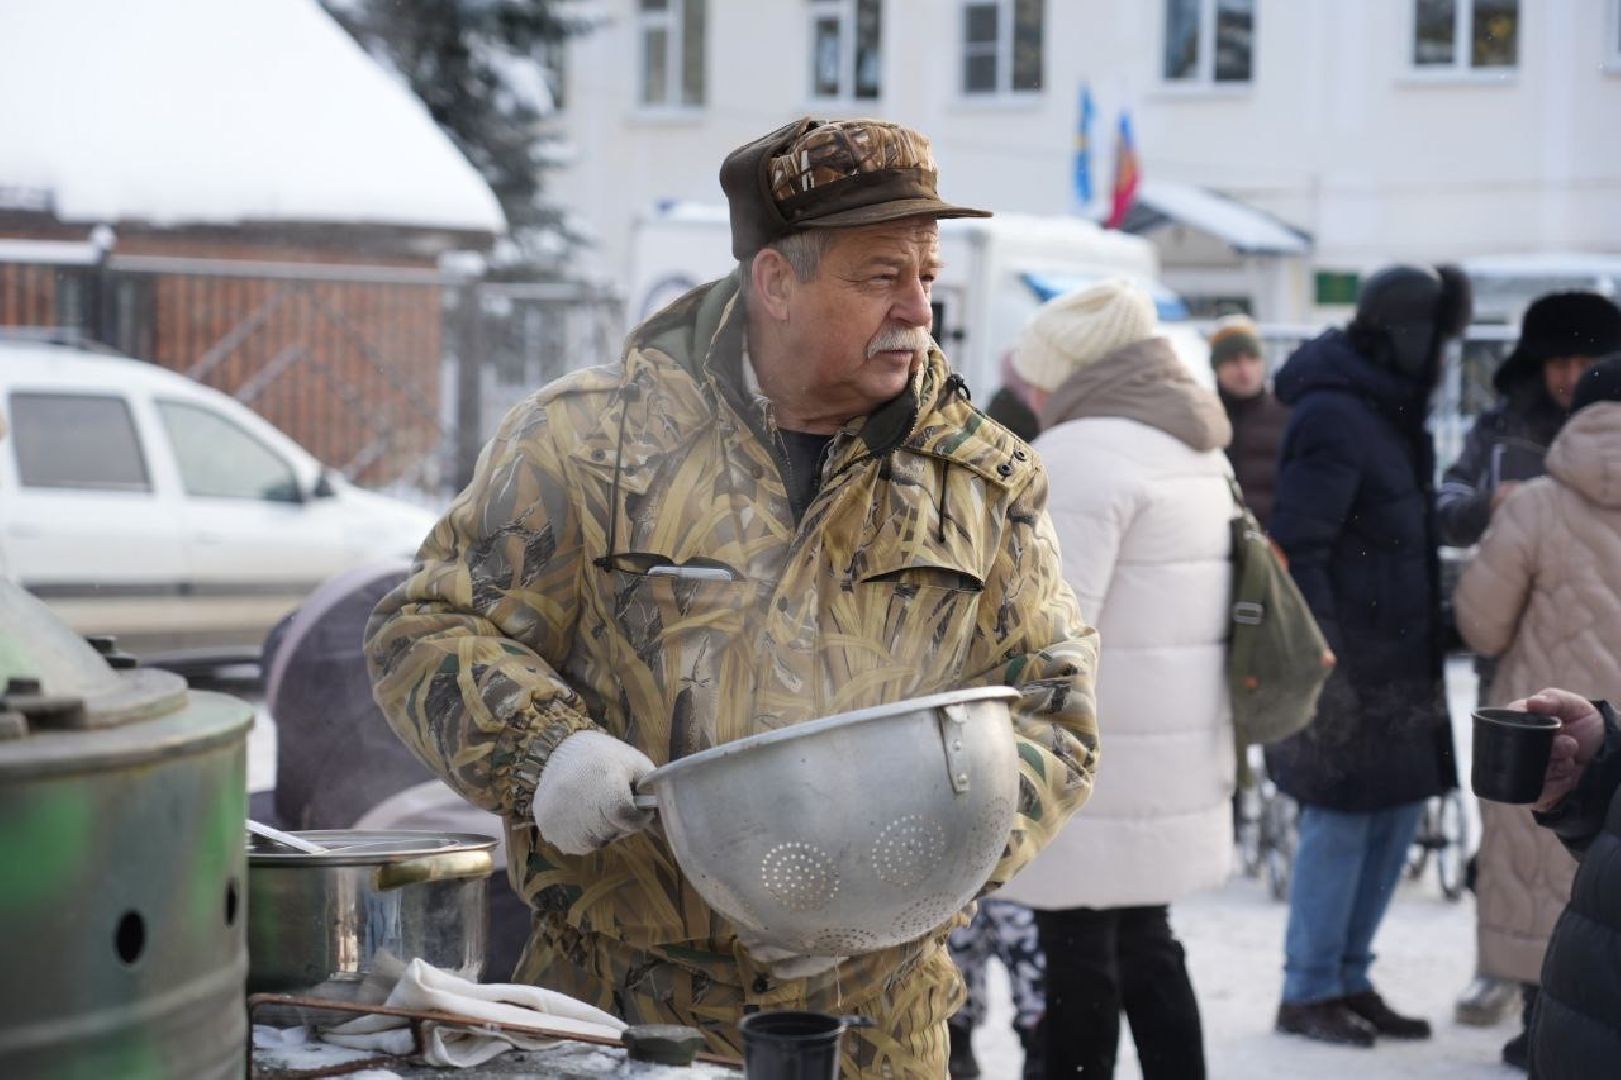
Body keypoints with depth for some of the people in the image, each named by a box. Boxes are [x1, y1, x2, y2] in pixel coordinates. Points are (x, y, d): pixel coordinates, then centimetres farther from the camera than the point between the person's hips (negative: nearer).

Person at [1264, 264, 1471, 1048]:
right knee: (1343, 820, -3)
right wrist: (1325, 658, -22)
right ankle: (1307, 993, 8)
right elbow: (1297, 546, -20)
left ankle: (1348, 978, 22)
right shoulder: (1333, 417, -15)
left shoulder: (1388, 412, 16)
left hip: (1398, 660, 9)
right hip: (1347, 661, -9)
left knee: (1395, 814, 11)